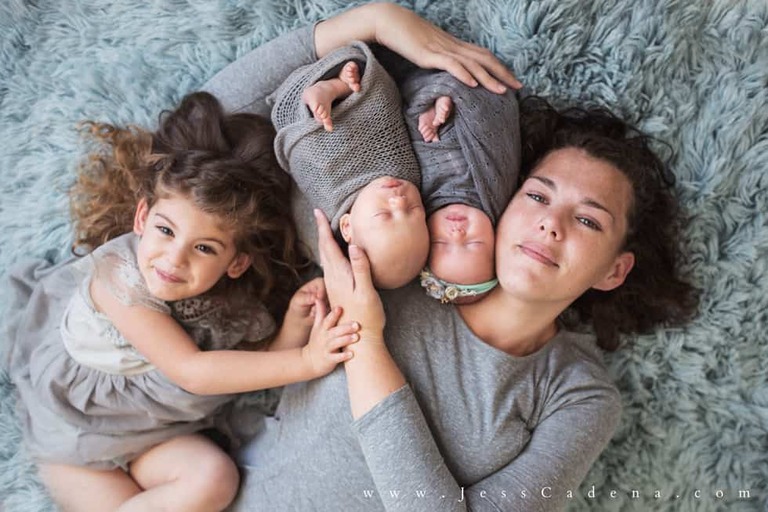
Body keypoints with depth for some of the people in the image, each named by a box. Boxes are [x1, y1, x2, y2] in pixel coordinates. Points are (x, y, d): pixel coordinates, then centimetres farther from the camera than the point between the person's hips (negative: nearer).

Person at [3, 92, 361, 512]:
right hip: (71, 422, -4)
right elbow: (189, 370, -34)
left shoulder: (234, 303, -14)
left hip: (146, 428, 4)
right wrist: (304, 362, -38)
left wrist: (295, 323, -27)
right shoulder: (118, 271, -30)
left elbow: (266, 366, -4)